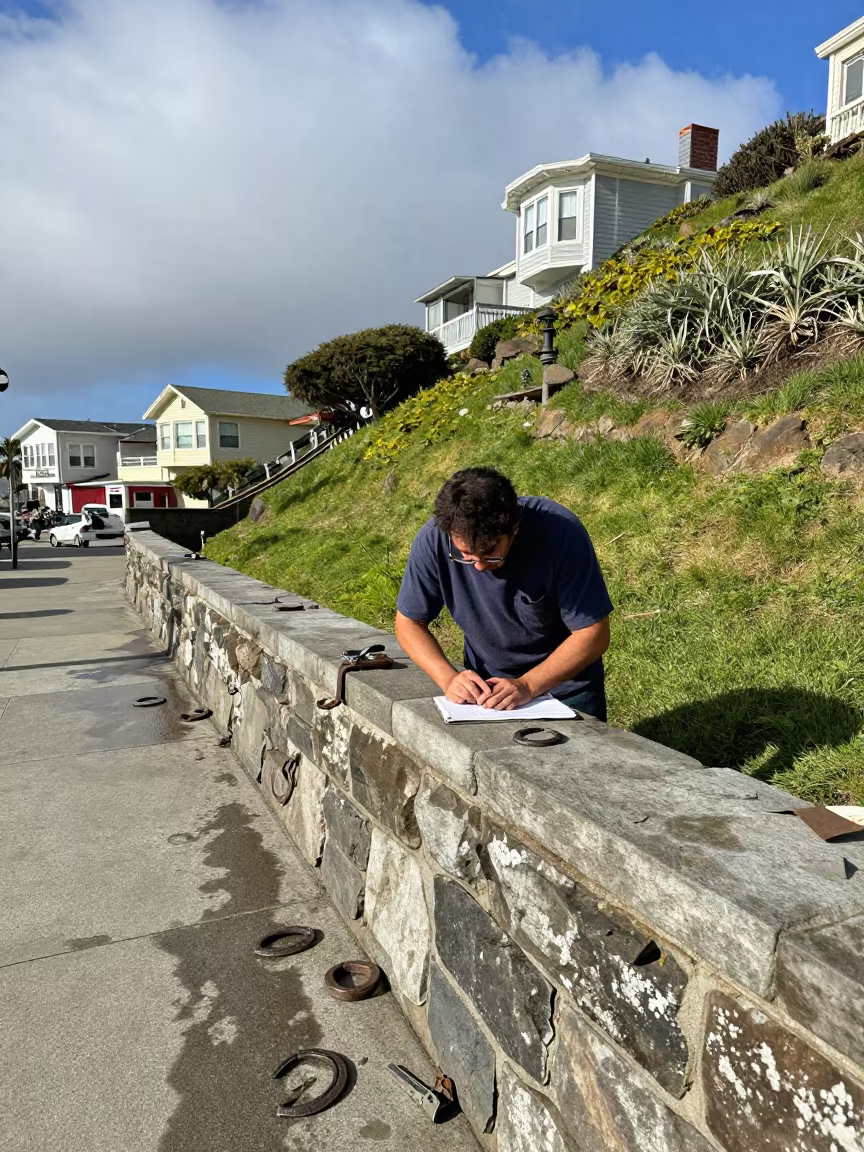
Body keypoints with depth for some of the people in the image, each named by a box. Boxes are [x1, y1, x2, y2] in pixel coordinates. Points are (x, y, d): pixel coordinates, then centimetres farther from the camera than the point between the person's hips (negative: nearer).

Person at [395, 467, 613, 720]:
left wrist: (528, 686, -29)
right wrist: (448, 678, -23)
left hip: (566, 683, -2)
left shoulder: (561, 531, -25)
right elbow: (409, 623, -7)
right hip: (485, 685, 2)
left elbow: (593, 634, -19)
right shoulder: (433, 540, -20)